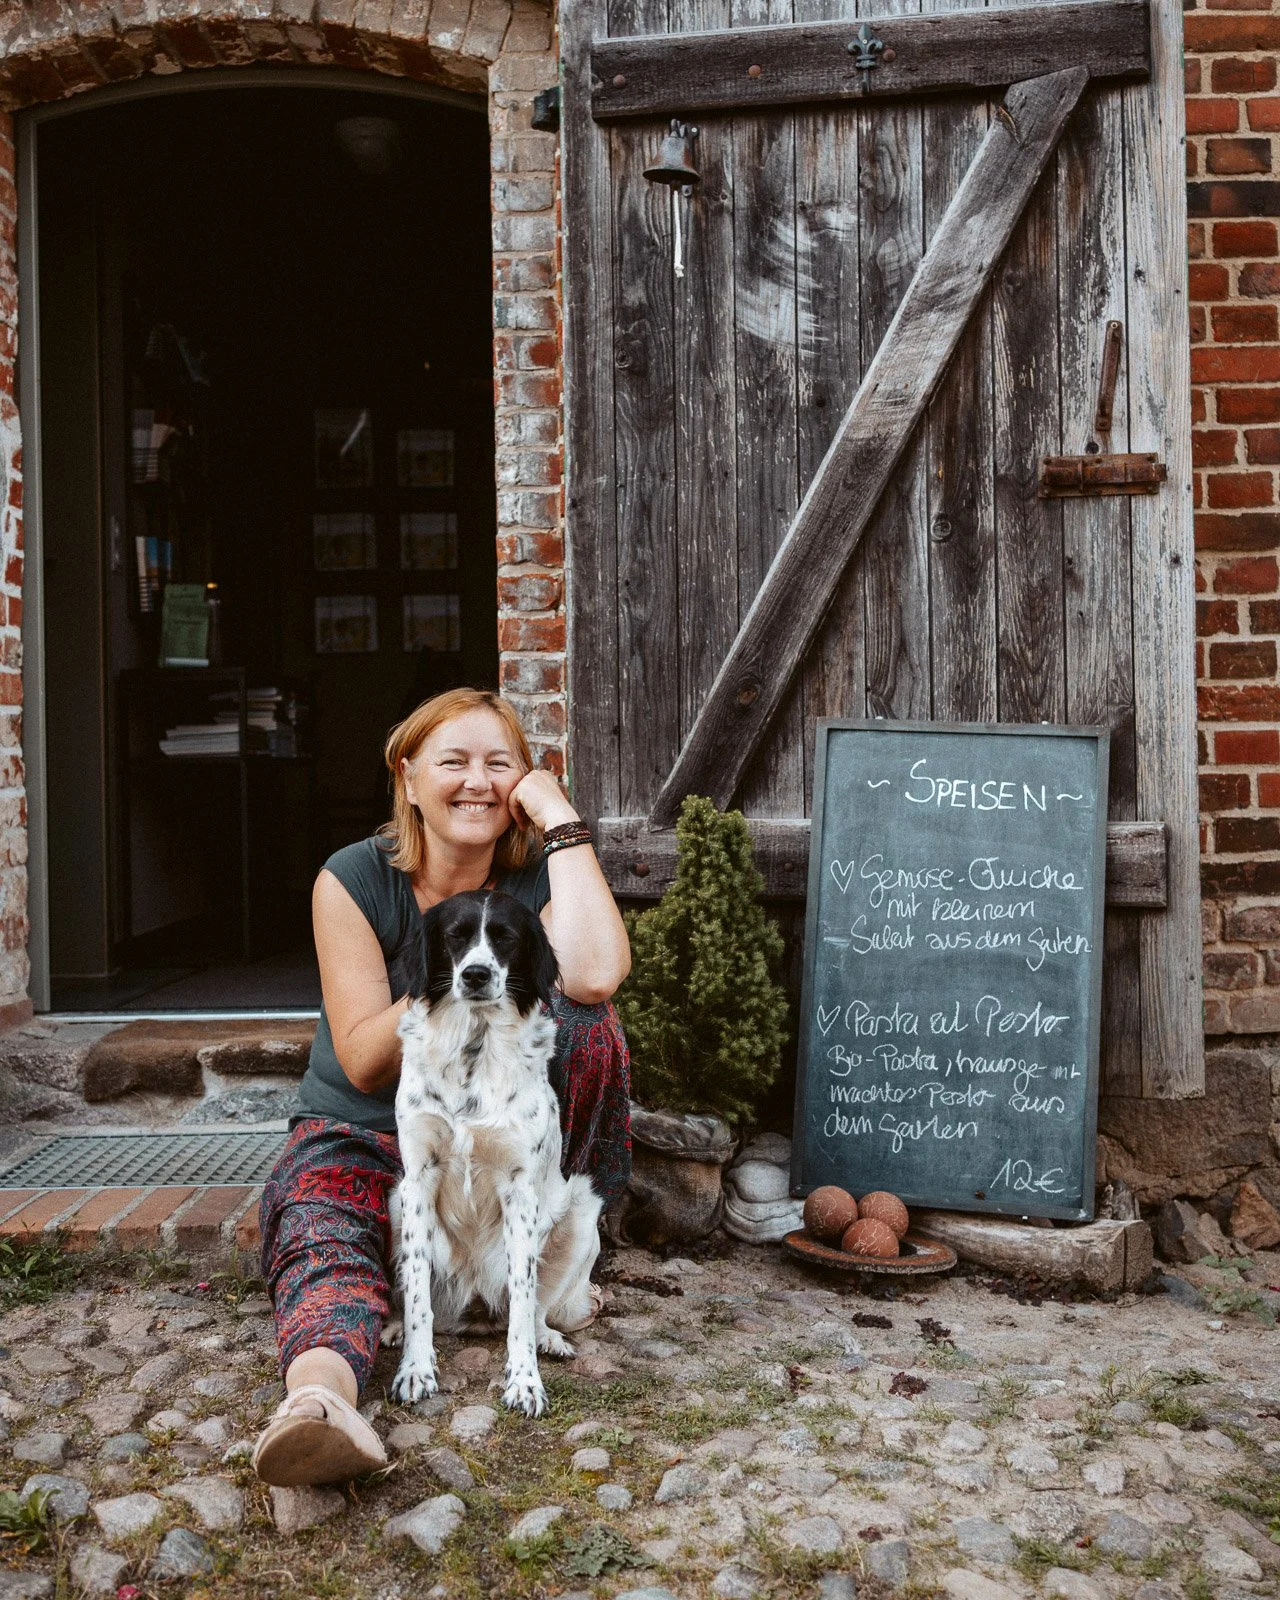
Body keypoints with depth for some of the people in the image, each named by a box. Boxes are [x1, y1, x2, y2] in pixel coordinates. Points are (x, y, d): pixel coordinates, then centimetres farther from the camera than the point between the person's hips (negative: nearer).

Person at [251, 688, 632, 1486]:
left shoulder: (536, 879, -4)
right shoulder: (354, 881, -8)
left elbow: (595, 975, -29)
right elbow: (364, 1063, -13)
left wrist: (562, 820, -22)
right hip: (362, 1134, -2)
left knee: (582, 1019, -23)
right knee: (325, 1243, -35)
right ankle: (317, 1397, -66)